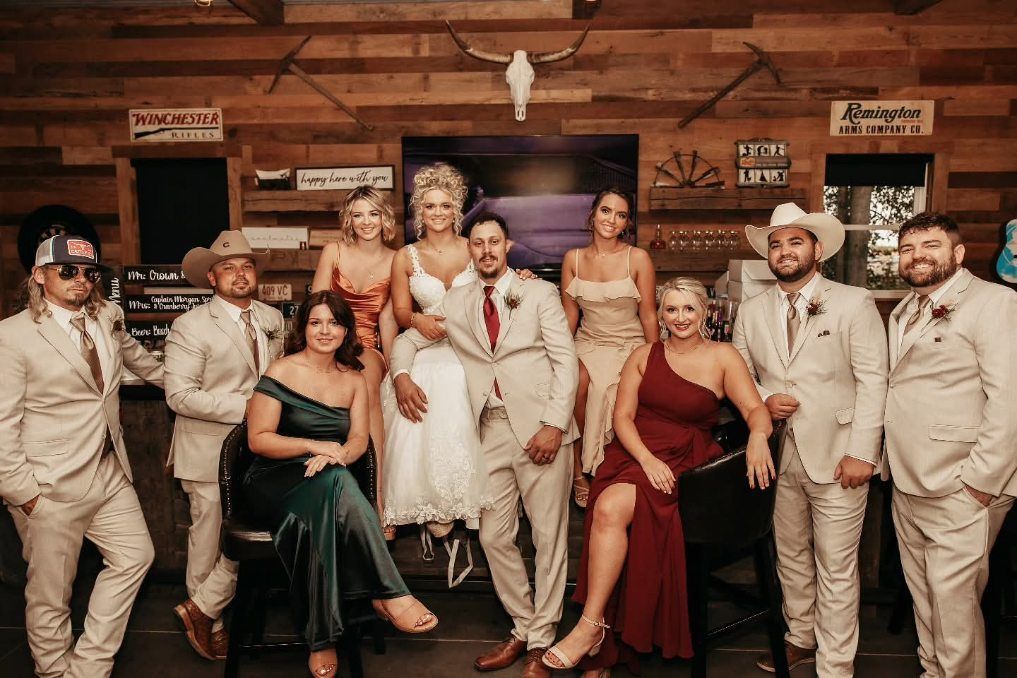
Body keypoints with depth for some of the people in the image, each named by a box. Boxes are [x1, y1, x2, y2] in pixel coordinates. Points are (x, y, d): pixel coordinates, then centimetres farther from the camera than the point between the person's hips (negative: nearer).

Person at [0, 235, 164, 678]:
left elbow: (136, 357, 28)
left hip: (110, 472, 7)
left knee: (135, 556, 11)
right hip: (51, 489, -7)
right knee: (51, 593, 7)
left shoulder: (108, 318, 6)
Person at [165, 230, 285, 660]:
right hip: (211, 452, -5)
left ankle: (200, 609, 27)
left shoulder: (272, 319, 9)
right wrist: (246, 406, -18)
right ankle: (208, 623, 27)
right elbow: (179, 395, -16)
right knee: (211, 541, 6)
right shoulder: (190, 326, -9)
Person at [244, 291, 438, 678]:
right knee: (334, 482, -37)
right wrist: (314, 446, -20)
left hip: (326, 485, 4)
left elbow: (359, 439, 3)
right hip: (275, 483, -4)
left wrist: (336, 454, -21)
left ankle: (322, 637, -28)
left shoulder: (353, 379, 12)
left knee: (319, 516, -35)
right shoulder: (281, 372, -1)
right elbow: (258, 439, -5)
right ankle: (390, 594, -34)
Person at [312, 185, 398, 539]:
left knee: (368, 377, -36)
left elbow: (387, 318, 5)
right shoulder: (333, 252, 2)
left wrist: (391, 366, -3)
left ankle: (376, 497, -36)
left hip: (367, 349, 0)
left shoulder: (395, 262, 4)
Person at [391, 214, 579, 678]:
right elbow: (408, 339, 19)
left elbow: (566, 359, -2)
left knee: (549, 536, 2)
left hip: (541, 428, -3)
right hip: (491, 429, 4)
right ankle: (522, 629, 25)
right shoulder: (456, 302, 14)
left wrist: (555, 424, -13)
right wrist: (401, 374, -3)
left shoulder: (540, 293, 4)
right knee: (494, 537, 7)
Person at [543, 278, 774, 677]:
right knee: (608, 513, -23)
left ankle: (591, 626, -16)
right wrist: (647, 459, -12)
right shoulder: (643, 356, 11)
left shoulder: (723, 357, 4)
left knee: (611, 507, -30)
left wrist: (758, 436, -29)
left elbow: (755, 408, -5)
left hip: (683, 462, -3)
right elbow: (622, 416, 4)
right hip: (632, 454, 3)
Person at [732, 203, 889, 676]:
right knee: (790, 557, 17)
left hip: (836, 456, -4)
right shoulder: (751, 312, 8)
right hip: (778, 454, 4)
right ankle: (801, 638, 36)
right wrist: (763, 400, -7)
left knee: (836, 567, 3)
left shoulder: (854, 303, -4)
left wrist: (861, 452, -14)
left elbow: (873, 381, -8)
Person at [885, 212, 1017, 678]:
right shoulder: (904, 312, 16)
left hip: (960, 490, -7)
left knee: (954, 600, -2)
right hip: (907, 483, 8)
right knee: (922, 594, 17)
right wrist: (885, 457, 9)